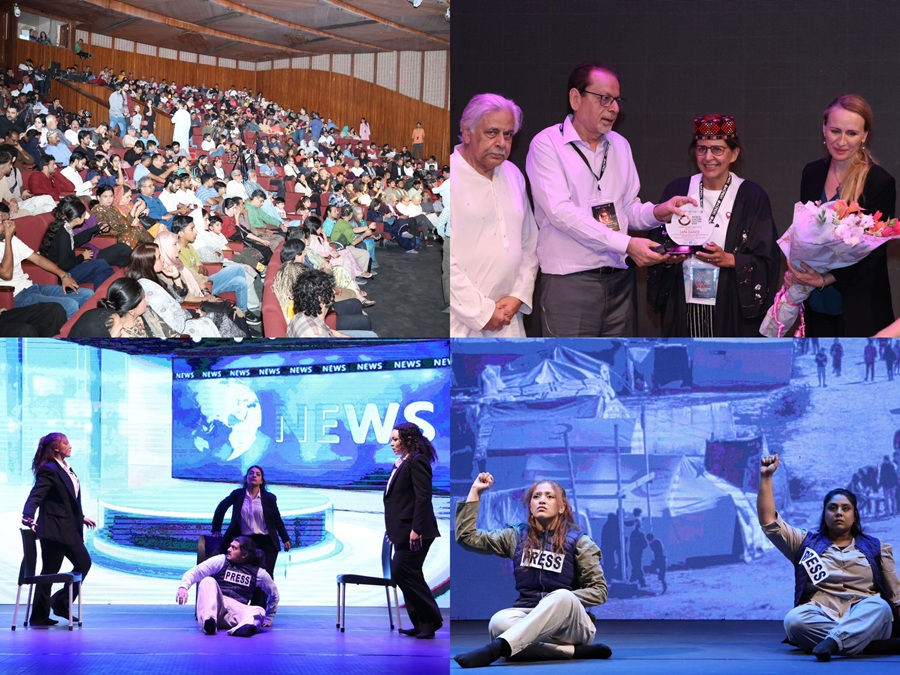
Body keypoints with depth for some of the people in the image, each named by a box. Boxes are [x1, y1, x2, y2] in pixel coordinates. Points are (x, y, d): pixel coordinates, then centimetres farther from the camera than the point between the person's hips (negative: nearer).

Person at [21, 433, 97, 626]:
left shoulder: (65, 469, 15)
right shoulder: (48, 470, -13)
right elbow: (35, 495, -23)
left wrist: (81, 517, 26)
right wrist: (28, 517, -37)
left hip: (69, 529, 9)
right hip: (54, 529, -9)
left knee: (84, 563, 12)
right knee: (49, 571, -4)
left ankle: (61, 604, 20)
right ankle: (39, 616, 4)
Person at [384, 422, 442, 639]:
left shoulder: (417, 462, -12)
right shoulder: (400, 464, 17)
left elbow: (423, 497, -18)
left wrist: (416, 529, -23)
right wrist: (392, 531, 19)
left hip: (414, 532, -10)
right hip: (403, 531, 10)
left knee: (401, 572, -12)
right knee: (409, 576, 9)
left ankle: (430, 620, -5)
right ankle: (422, 624, 12)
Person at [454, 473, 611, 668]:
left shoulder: (578, 541, 5)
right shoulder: (516, 537, 14)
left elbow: (599, 591, 2)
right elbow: (466, 537, 9)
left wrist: (562, 601, -13)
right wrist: (475, 491, 10)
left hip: (573, 622, -2)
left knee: (562, 597, -39)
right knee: (498, 622, -34)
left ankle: (497, 648, -53)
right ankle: (575, 651, -35)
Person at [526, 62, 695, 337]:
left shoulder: (620, 145, 15)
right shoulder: (547, 144, -6)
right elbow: (561, 211, -16)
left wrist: (656, 213, -4)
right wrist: (626, 244, -19)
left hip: (619, 280, 6)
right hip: (570, 281, -6)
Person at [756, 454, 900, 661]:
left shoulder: (876, 549, 18)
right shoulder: (806, 543, 19)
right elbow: (768, 520, 10)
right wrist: (766, 477, 4)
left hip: (862, 618, 0)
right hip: (820, 617, 0)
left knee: (879, 606, -35)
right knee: (793, 620, -35)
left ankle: (832, 641, -55)